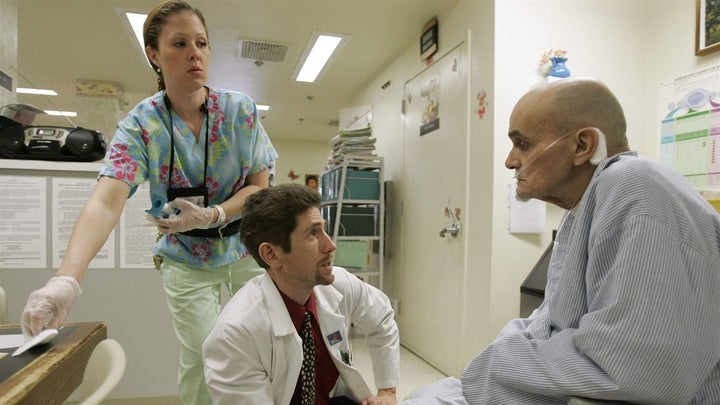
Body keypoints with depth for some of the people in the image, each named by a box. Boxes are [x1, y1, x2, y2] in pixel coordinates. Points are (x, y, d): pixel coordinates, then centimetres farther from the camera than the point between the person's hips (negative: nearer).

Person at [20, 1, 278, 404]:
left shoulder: (241, 109, -10)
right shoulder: (141, 124, -13)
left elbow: (260, 186, -7)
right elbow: (106, 202, -26)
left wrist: (210, 216, -23)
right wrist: (67, 279, -42)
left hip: (247, 247, 2)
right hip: (188, 259, -1)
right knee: (200, 360, -3)